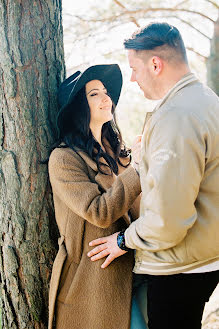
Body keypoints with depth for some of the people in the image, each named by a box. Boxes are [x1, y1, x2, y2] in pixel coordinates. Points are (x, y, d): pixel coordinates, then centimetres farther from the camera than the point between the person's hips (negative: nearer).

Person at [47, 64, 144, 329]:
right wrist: (139, 169, -22)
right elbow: (99, 212, -23)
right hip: (90, 275, -7)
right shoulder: (64, 158, -13)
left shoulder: (114, 148, 12)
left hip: (126, 266, 7)